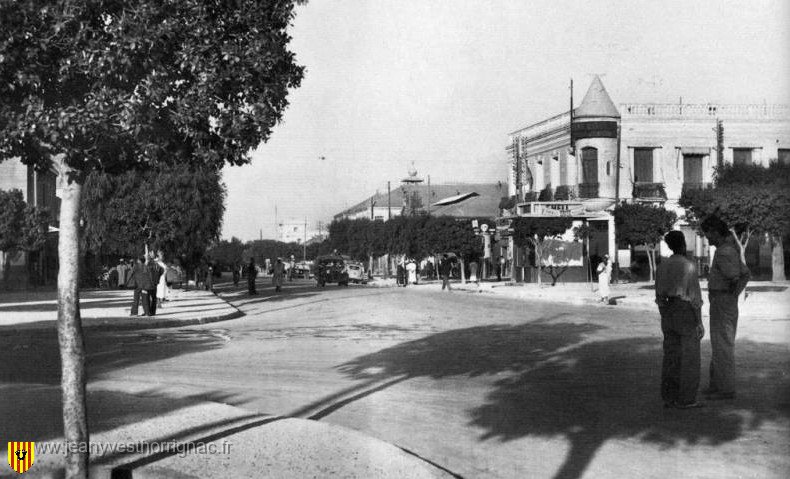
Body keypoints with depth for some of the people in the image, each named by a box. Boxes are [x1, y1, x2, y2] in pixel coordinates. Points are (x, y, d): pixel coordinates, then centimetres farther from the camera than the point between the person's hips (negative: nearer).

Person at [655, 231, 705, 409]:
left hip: (669, 313, 6)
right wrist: (700, 322, -10)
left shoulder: (662, 266, 5)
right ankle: (686, 400, 5)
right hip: (686, 313, -6)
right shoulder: (689, 266, -14)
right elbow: (694, 296, -15)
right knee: (689, 358, 2)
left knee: (671, 356, 10)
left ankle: (669, 398, 12)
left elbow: (659, 295, 8)